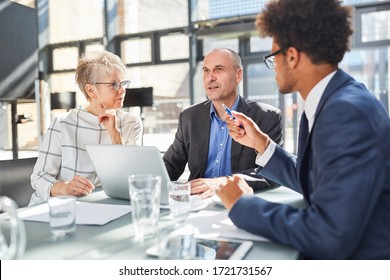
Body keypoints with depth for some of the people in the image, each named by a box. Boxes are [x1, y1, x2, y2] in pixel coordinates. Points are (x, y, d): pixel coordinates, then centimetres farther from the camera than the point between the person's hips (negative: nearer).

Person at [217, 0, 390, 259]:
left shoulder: (349, 112, -25)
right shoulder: (331, 103, 4)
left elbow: (329, 238, -29)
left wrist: (241, 204, -17)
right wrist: (260, 143, 4)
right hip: (343, 252, 7)